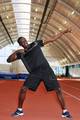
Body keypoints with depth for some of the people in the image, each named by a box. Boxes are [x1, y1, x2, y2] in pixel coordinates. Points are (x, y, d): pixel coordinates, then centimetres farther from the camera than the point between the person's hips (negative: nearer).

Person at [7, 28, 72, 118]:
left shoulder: (35, 44, 6)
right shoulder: (21, 54, 9)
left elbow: (52, 39, 7)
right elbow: (9, 60, 4)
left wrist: (64, 32, 5)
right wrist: (16, 52, -12)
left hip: (46, 70, -1)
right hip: (34, 73, 1)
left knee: (58, 90, -6)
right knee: (23, 89, -9)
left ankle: (65, 111, 9)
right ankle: (19, 110, 11)